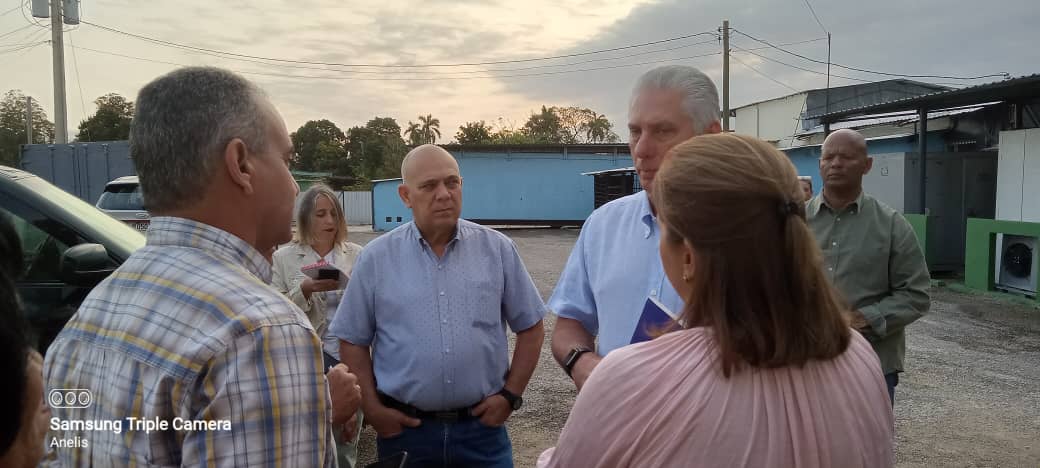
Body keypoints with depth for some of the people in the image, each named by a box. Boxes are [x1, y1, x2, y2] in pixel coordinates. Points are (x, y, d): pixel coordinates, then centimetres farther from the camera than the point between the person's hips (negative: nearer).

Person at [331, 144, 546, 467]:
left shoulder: (498, 249, -1)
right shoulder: (376, 258, -2)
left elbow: (530, 326, 5)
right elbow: (353, 341, 3)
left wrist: (511, 394, -1)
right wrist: (371, 408, -3)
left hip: (482, 427, 1)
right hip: (404, 430, 0)